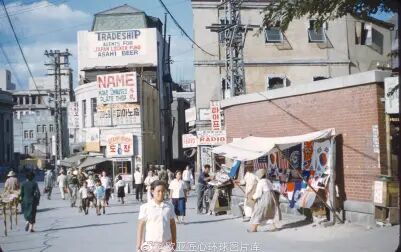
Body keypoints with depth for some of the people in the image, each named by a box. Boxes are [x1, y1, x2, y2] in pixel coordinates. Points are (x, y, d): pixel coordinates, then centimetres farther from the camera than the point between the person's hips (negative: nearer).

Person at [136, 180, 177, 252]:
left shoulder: (169, 206, 3)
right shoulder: (145, 207, -6)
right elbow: (140, 226, -4)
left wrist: (174, 241, 15)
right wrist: (138, 245, -6)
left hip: (166, 244, 2)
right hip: (150, 244, -2)